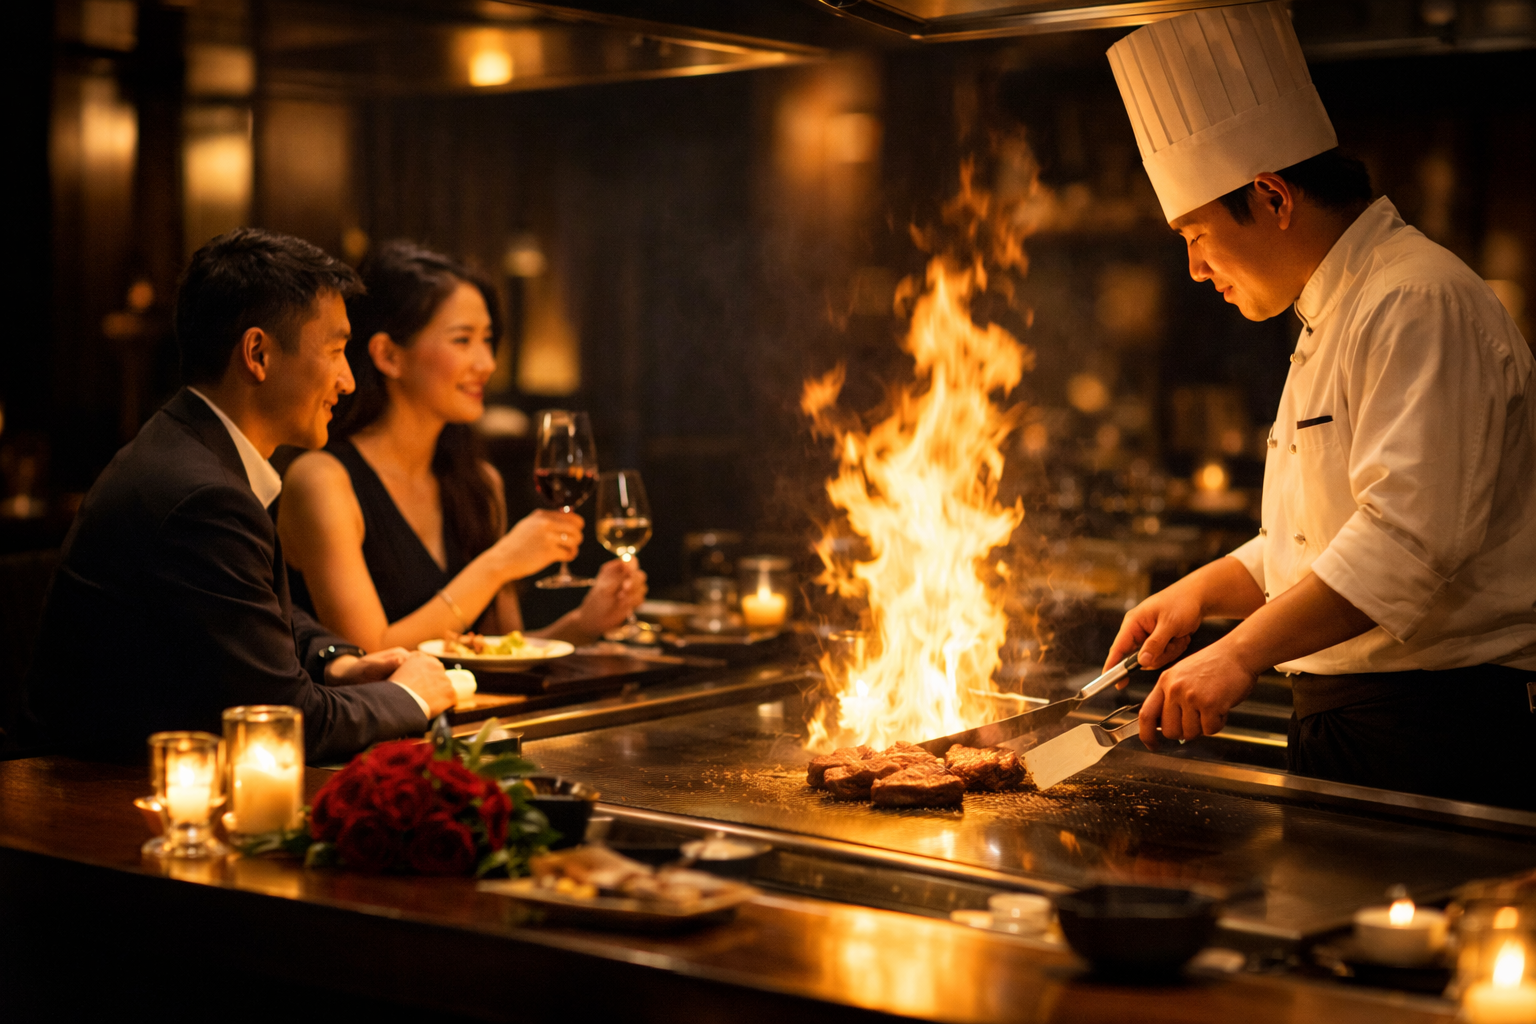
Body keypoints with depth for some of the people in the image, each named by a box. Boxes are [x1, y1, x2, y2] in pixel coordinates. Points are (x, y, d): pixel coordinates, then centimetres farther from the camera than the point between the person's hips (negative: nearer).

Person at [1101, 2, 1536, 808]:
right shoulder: (1331, 322, 19)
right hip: (1340, 723, 9)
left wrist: (1243, 652, -26)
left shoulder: (1418, 304, -15)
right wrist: (1206, 591, 11)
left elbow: (1408, 537, -25)